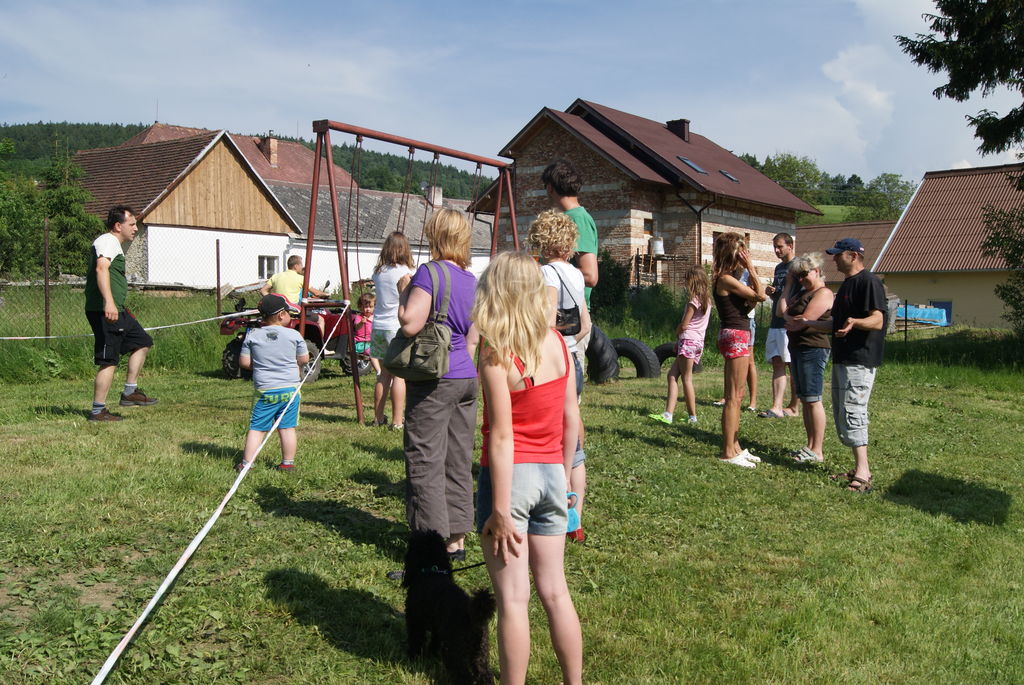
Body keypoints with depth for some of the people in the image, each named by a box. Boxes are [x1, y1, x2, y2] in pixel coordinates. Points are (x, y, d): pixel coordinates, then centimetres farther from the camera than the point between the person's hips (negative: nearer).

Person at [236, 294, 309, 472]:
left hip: (264, 390, 0)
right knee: (287, 428, 7)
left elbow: (244, 362, -1)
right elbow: (304, 359, 3)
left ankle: (246, 463, 6)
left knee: (257, 428, 7)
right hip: (290, 388, 0)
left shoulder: (252, 335, -2)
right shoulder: (294, 335, -5)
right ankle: (287, 463, 13)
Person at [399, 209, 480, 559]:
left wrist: (402, 292, -2)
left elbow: (410, 324, -20)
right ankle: (456, 539, 21)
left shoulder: (429, 273, -11)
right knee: (459, 462, 13)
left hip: (434, 380, -8)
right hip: (467, 379, 8)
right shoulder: (473, 281, 11)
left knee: (425, 463, -1)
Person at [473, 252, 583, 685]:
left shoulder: (496, 351, -14)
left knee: (513, 599, 5)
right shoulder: (557, 342, 2)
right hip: (551, 474, 6)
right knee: (555, 591, 17)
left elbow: (501, 436, -18)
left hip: (511, 474, -5)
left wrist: (501, 510, -15)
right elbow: (571, 418, 6)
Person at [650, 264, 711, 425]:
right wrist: (679, 341, 15)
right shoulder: (707, 300, 15)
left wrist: (676, 333, 9)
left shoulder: (694, 300, -12)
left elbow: (683, 325, -13)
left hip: (689, 340, -9)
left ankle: (692, 416, 4)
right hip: (698, 341, 9)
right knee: (672, 374, 5)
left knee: (686, 379, -2)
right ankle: (668, 413, -2)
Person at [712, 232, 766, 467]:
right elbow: (760, 295, -16)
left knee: (736, 397, 15)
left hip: (738, 336, 10)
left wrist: (750, 271, 10)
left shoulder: (729, 278, 15)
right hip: (735, 336, -10)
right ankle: (728, 452, -2)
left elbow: (747, 305, 15)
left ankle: (734, 447, 23)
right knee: (733, 398, -6)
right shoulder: (727, 279, -15)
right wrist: (751, 268, -9)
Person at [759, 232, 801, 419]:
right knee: (777, 364, 2)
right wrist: (771, 292, 5)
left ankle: (793, 408, 7)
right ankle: (777, 407, -1)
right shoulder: (778, 268, 18)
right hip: (776, 323, 8)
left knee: (793, 366, 0)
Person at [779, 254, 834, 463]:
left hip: (813, 349, -10)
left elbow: (803, 322, -18)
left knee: (812, 400, -7)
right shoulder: (803, 292, 19)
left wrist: (788, 317, 2)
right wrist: (787, 287, 10)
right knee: (804, 399, 11)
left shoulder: (823, 293, -9)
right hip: (798, 348, 10)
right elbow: (782, 311, 10)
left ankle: (817, 451, -3)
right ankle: (810, 446, 18)